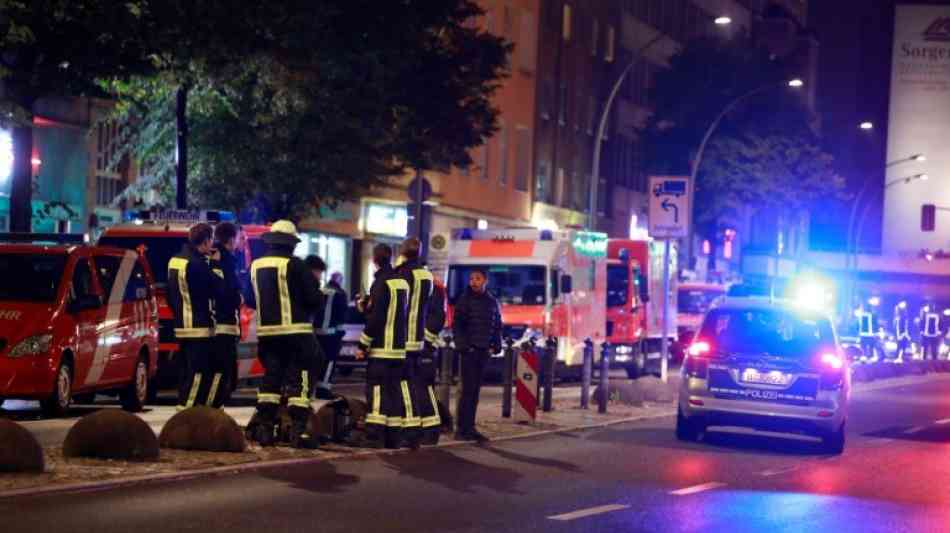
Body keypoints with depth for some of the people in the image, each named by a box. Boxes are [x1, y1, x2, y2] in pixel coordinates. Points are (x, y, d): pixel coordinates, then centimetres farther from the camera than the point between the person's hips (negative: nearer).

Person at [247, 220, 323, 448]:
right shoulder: (295, 265, -11)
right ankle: (299, 430, -8)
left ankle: (264, 429, 11)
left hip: (266, 331, 6)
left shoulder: (256, 266, 8)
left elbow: (252, 300, 17)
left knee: (271, 378, 13)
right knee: (298, 379, -3)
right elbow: (314, 298, -11)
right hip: (295, 331, -6)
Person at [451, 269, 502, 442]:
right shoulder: (465, 300, -3)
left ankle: (470, 428, 12)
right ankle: (462, 429, -5)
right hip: (470, 350, -4)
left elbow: (497, 326, 16)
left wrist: (496, 345, 4)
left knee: (475, 391, 7)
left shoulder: (492, 302, 10)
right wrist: (462, 345, -13)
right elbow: (456, 325, -4)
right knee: (468, 390, -8)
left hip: (484, 351, 5)